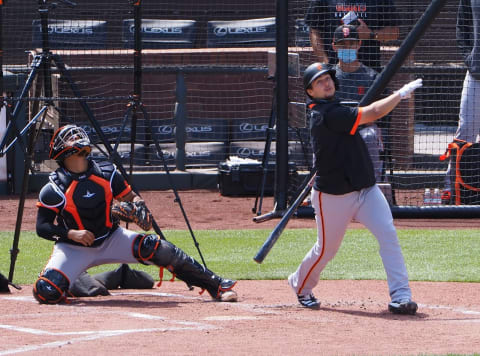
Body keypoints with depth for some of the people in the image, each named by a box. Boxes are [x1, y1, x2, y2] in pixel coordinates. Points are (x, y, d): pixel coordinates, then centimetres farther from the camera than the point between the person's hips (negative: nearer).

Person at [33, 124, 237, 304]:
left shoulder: (106, 173, -3)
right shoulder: (54, 188, -13)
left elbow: (130, 197, 8)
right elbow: (42, 227, -11)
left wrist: (138, 207, -16)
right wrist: (71, 234, -27)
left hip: (110, 239, 2)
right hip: (73, 248, -2)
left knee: (157, 248, -20)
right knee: (47, 292, -27)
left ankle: (216, 286, -11)